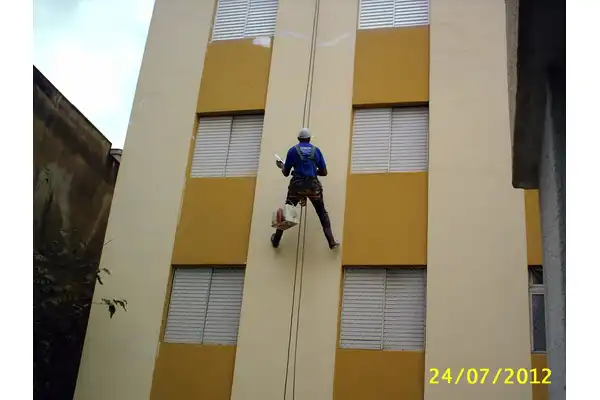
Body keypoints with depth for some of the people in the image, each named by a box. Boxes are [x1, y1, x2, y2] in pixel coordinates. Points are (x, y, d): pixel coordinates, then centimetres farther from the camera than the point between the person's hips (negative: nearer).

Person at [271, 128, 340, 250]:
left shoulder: (293, 150, 5)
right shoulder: (316, 150, 9)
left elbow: (286, 173, 9)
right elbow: (324, 172, 10)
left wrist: (281, 165, 30)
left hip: (297, 185, 0)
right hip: (313, 185, 0)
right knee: (322, 213, 12)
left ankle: (276, 240, 22)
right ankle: (331, 242, 1)